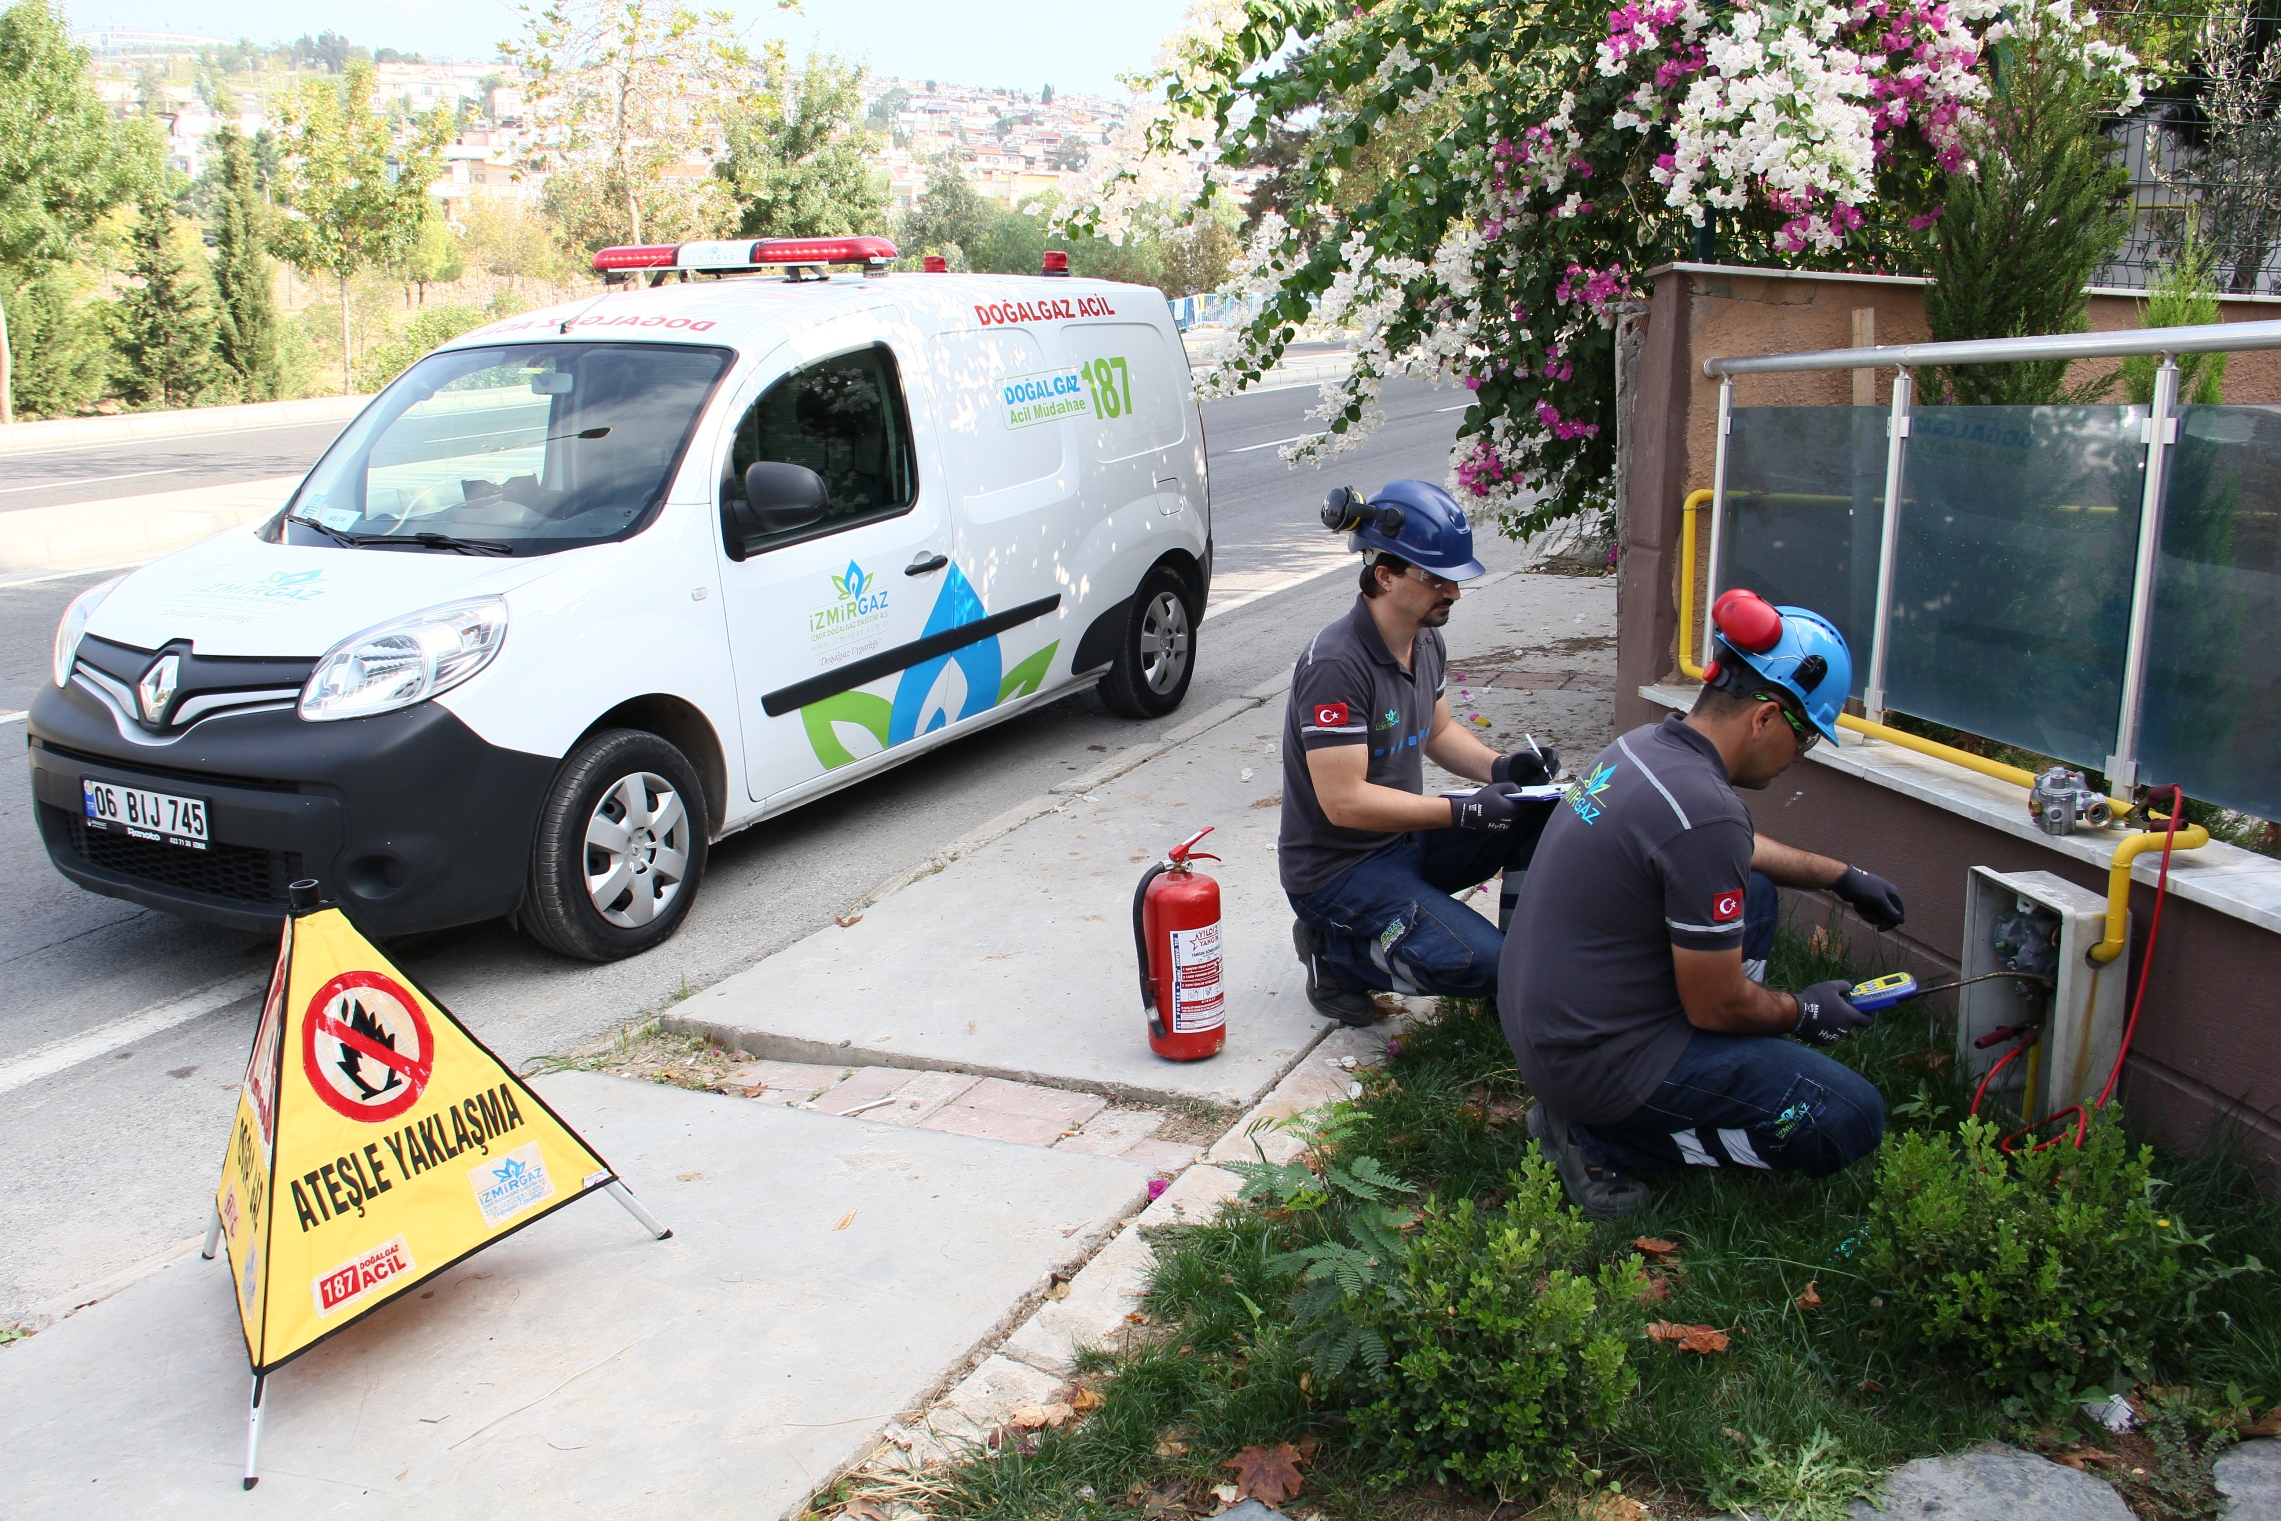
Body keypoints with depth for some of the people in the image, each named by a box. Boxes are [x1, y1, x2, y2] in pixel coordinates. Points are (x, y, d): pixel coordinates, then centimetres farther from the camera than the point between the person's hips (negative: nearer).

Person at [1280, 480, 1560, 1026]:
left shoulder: (1426, 642, 2)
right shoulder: (1335, 664, -26)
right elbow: (1344, 801, -28)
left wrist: (1501, 767, -4)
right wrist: (1463, 811, -27)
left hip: (1406, 841, 9)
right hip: (1336, 870, -9)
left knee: (1542, 811, -4)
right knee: (1477, 963, -23)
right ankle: (1335, 949, -1)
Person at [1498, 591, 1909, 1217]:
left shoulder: (1646, 744, 2)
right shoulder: (1704, 814, -26)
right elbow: (1716, 1006, -16)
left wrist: (1842, 875, 32)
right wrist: (1804, 1012, 4)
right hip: (1596, 1063, -9)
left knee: (1755, 891, 22)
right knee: (1850, 1119, -4)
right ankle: (1606, 1139, -3)